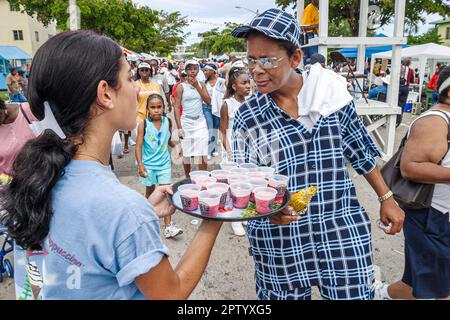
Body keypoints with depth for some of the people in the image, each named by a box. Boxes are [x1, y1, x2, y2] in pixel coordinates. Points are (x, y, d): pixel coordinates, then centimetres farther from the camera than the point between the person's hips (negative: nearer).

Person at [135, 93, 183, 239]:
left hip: (164, 163, 1)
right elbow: (139, 146, -8)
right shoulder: (143, 125, -11)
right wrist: (140, 165, -14)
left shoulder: (168, 122, -3)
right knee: (150, 191, 17)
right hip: (148, 164, -1)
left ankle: (168, 227, -3)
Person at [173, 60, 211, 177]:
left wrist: (197, 86, -9)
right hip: (186, 122, -1)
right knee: (186, 154, 6)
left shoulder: (201, 84, 8)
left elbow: (208, 101, -4)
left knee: (202, 154, -2)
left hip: (200, 122, 2)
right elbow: (176, 107, -5)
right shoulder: (181, 87, -1)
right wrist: (179, 128, -11)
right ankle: (188, 178, 22)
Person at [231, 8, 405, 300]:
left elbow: (360, 152, 7)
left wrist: (386, 198, 10)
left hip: (342, 231, 1)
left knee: (352, 295, 10)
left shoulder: (331, 92, -4)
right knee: (285, 294, 16)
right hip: (280, 238, 0)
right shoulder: (247, 116, -6)